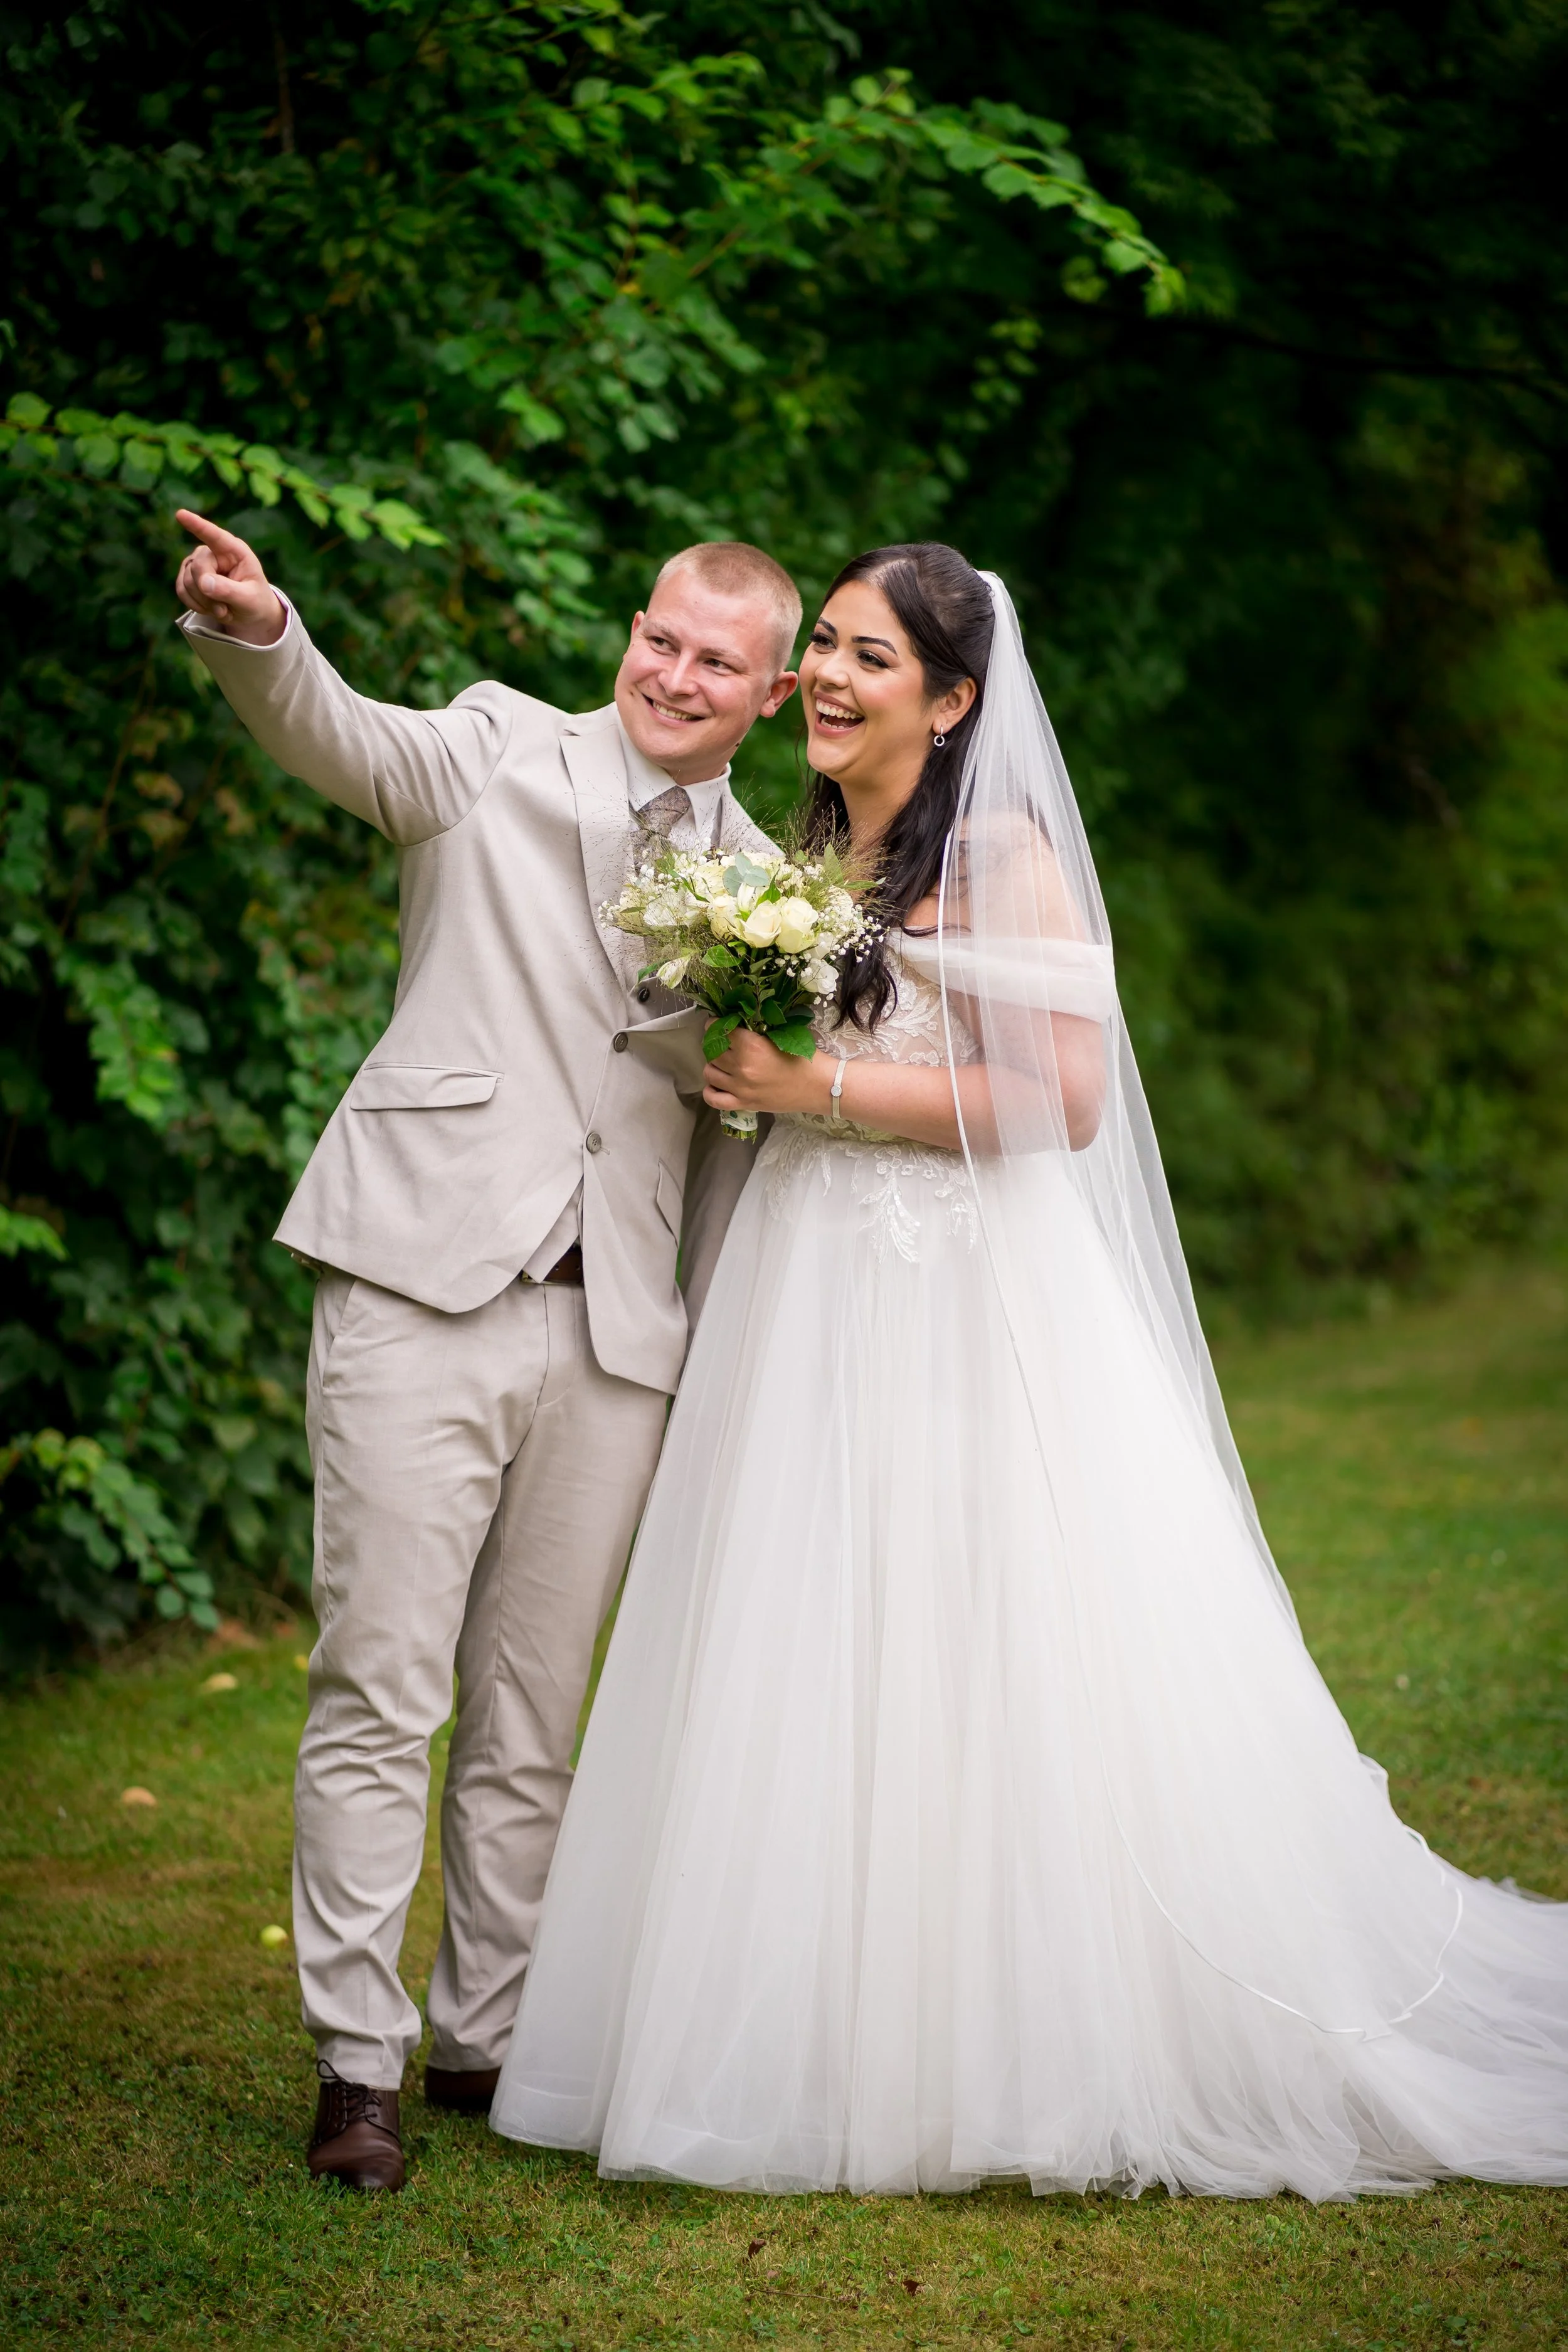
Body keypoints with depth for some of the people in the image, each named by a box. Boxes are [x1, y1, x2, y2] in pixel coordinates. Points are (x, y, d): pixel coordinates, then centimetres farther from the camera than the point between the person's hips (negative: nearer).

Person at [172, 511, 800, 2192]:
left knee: (532, 1721, 10)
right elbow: (336, 734, -15)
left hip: (617, 1333, 4)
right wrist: (255, 631, -37)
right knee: (381, 1692, -4)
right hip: (427, 1283, -4)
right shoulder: (501, 756, 5)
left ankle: (483, 2038, 22)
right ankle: (355, 2065, 3)